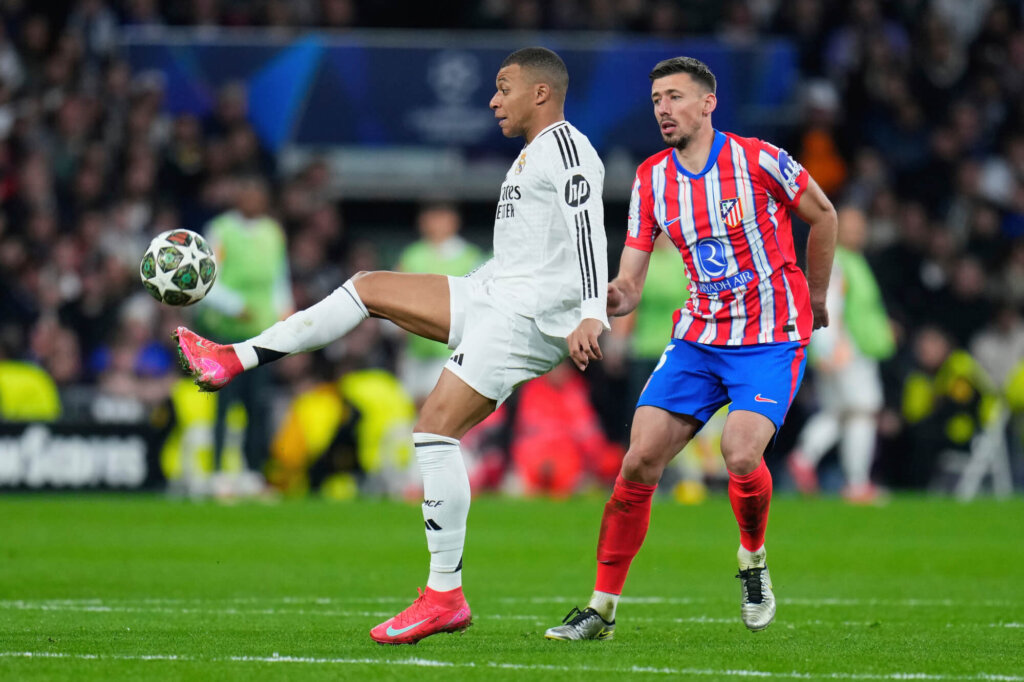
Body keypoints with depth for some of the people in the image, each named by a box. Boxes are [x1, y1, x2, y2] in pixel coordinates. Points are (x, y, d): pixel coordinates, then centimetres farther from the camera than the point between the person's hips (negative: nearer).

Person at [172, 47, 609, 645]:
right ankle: (235, 360, 15)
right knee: (367, 288, 12)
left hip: (528, 314, -10)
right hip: (493, 300, 10)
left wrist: (592, 315, -33)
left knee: (436, 427, -17)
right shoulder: (532, 156, 23)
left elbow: (588, 229, -22)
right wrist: (454, 294, 33)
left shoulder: (564, 143, -9)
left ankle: (446, 595, -17)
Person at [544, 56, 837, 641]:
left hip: (771, 338, -4)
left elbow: (823, 215, 4)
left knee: (741, 455, -25)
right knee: (639, 461, -8)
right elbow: (629, 285, 0)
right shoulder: (651, 180, 1)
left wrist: (815, 298, 12)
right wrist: (615, 297, -23)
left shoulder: (759, 161, -12)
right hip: (699, 337, 4)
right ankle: (603, 609, 1)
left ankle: (754, 561, 6)